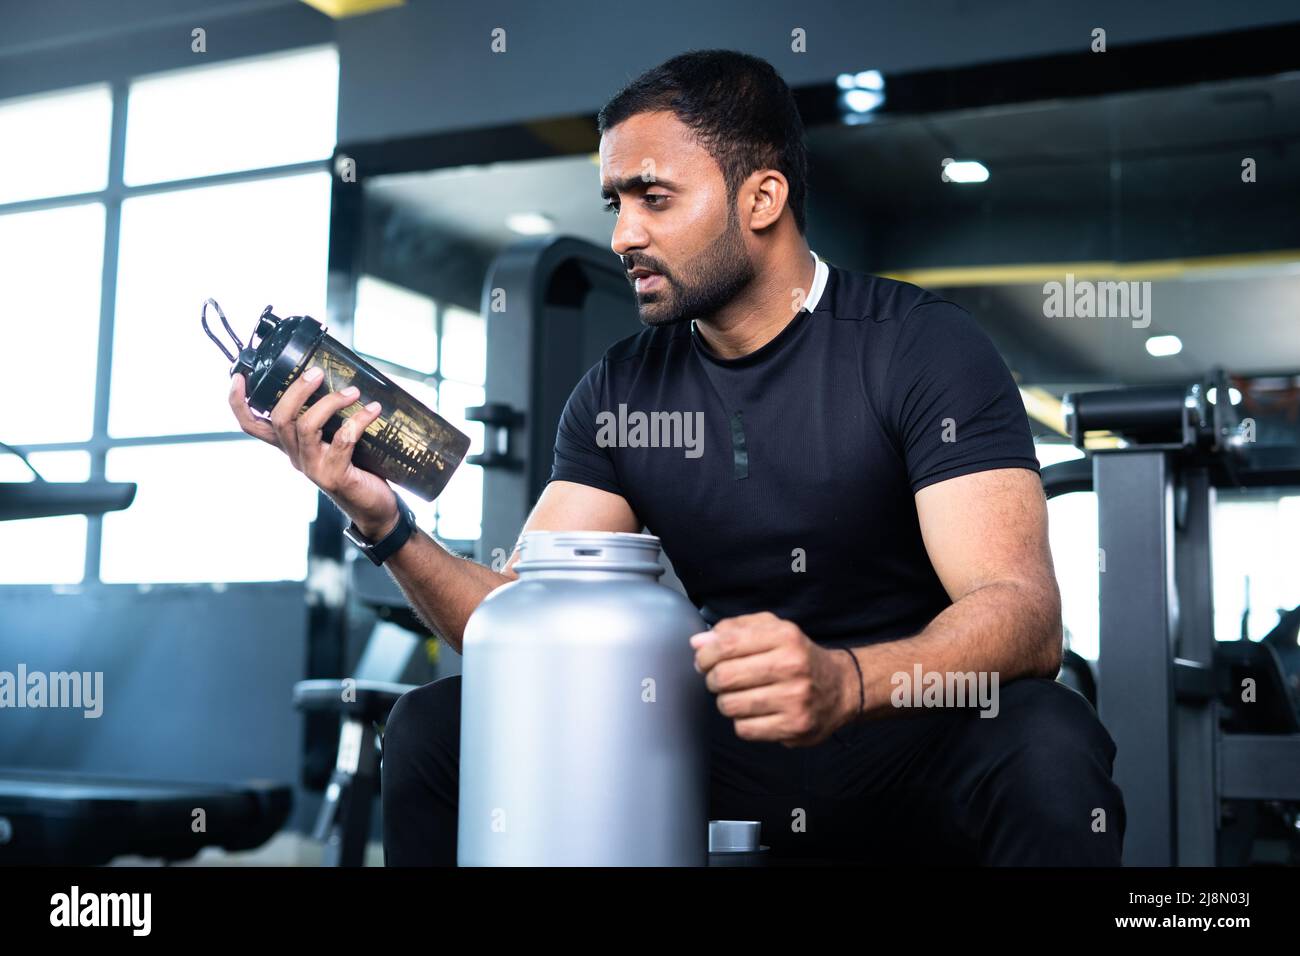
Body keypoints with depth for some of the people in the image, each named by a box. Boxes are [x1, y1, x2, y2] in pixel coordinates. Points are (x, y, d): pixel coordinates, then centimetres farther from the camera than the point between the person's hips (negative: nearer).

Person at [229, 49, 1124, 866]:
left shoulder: (922, 346, -11)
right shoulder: (619, 392, 4)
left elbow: (1024, 615, -23)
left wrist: (845, 681, -43)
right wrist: (385, 523, -19)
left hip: (916, 740, -3)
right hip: (728, 747, 4)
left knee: (1044, 744, -36)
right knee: (435, 725, -9)